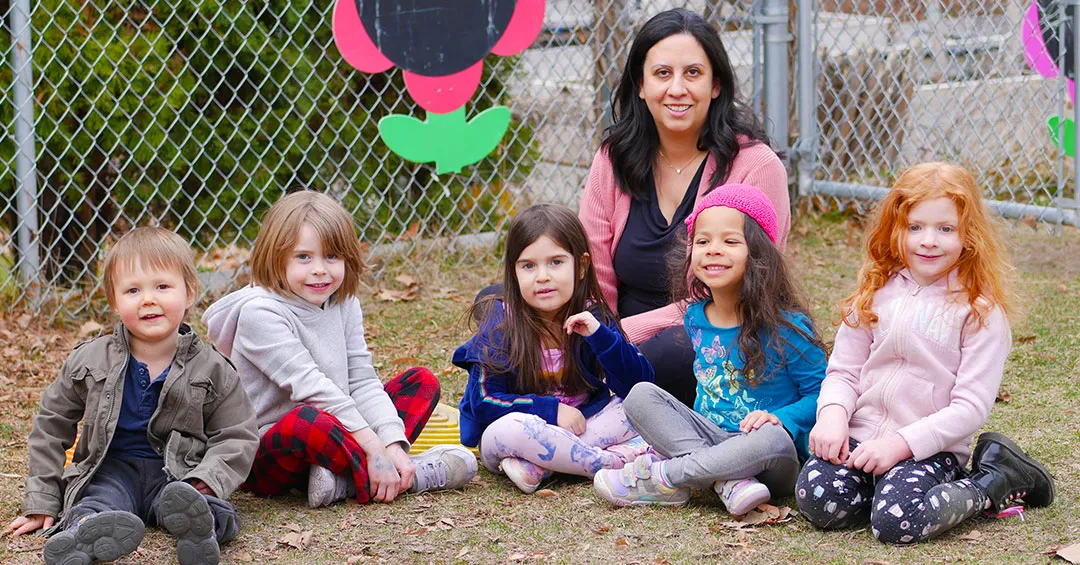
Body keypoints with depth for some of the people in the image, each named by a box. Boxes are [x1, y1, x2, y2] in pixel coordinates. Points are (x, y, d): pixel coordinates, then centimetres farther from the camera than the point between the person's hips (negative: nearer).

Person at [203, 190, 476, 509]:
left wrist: (394, 444, -16)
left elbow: (362, 381, 0)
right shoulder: (259, 312, -17)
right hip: (265, 458, -8)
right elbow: (309, 385, -24)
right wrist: (373, 445, -28)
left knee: (422, 381, 3)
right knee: (307, 419, -40)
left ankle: (342, 478, -21)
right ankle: (413, 476, -19)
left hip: (336, 433, 8)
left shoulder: (344, 304, 6)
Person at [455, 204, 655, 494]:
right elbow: (484, 402, -14)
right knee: (511, 430, -36)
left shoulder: (593, 317, -4)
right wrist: (551, 410, -22)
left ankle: (536, 467, -28)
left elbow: (640, 384, -10)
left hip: (576, 426, 4)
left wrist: (600, 335, -23)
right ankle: (610, 463, -24)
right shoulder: (500, 323, -11)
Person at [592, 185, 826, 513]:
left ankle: (661, 476, -21)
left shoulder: (786, 326, -11)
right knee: (641, 395, -13)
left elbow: (821, 394, -7)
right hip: (709, 438, 5)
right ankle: (728, 482, -30)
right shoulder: (696, 319, 7)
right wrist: (695, 423, 10)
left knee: (773, 439, -39)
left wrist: (781, 419, -23)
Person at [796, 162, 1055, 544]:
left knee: (896, 521, -29)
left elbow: (971, 407, -10)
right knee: (817, 498, -23)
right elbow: (843, 371, 9)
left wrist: (901, 443, -19)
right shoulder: (876, 294, 8)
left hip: (930, 447, -4)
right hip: (860, 438, 4)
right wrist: (833, 414, -13)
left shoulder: (980, 311, -5)